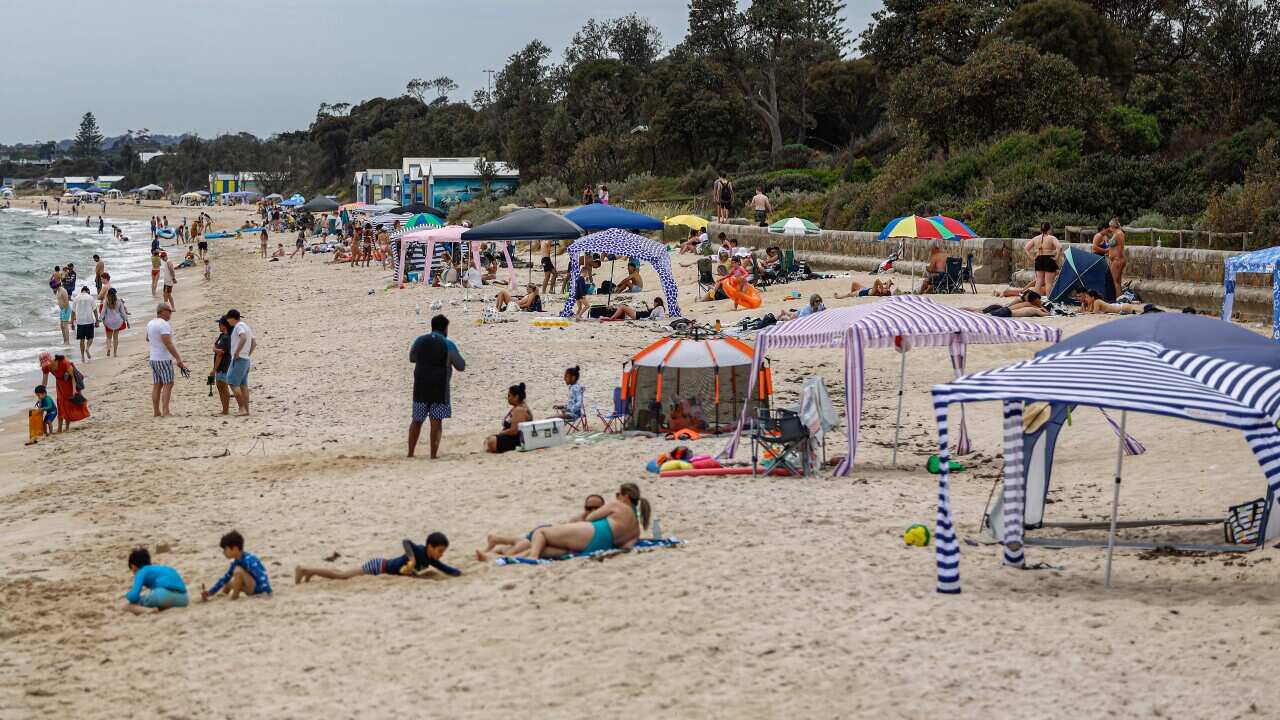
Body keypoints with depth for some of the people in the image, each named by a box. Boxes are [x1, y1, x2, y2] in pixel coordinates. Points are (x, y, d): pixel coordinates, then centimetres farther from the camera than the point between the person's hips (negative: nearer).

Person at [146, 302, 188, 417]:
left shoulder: (150, 323, 10)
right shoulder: (163, 324, -18)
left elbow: (147, 339, 29)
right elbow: (168, 344, -24)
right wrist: (179, 359, -23)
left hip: (153, 359, 9)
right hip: (164, 359, -9)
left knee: (157, 385, 11)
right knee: (168, 384, -7)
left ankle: (156, 411, 12)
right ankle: (165, 412, -13)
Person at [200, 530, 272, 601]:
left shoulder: (248, 560, -22)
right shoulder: (235, 563, 6)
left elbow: (261, 576, -30)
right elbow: (224, 579, 13)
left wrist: (266, 593, -40)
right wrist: (209, 593, 7)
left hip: (262, 592, -10)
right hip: (254, 590, 10)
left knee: (238, 570, -23)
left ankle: (235, 596, -9)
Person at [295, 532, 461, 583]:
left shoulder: (430, 560, 2)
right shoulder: (419, 551, -23)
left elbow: (447, 570, 10)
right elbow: (405, 541, -40)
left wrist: (462, 573, -4)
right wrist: (412, 559, -49)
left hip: (382, 567, 8)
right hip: (378, 567, -8)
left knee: (344, 575, 20)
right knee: (341, 576, -6)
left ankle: (310, 572, 29)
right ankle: (304, 570, 0)